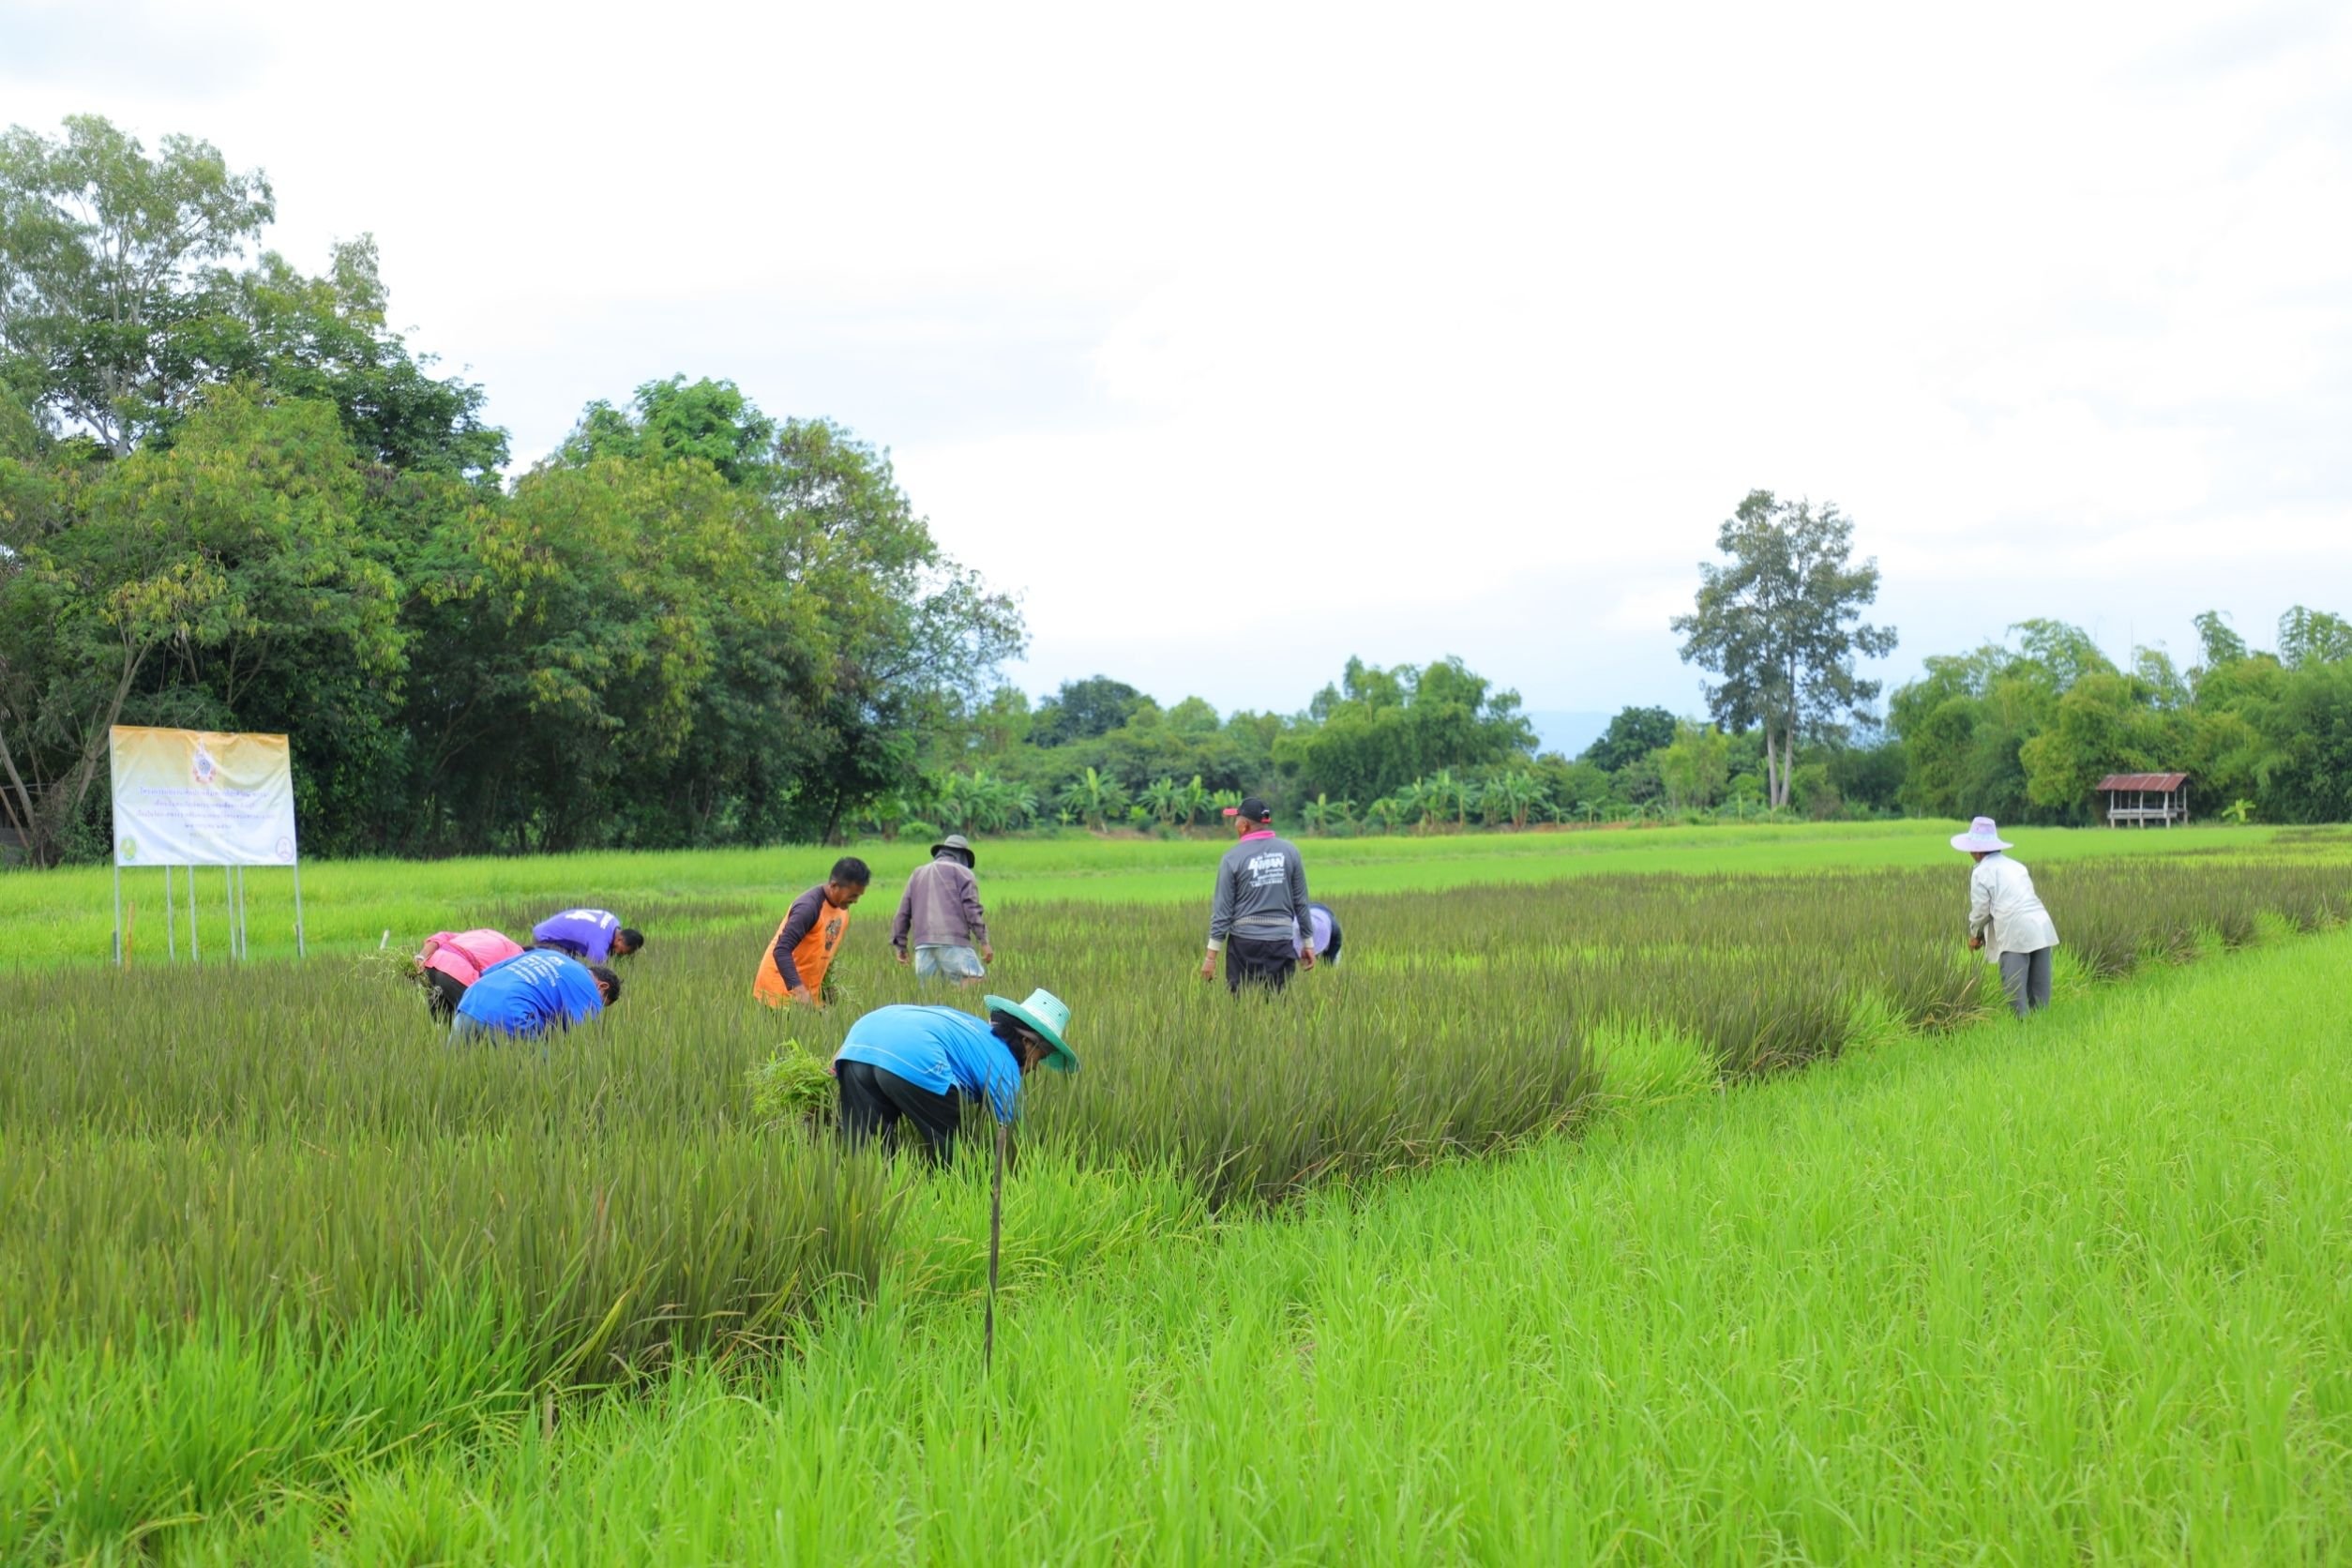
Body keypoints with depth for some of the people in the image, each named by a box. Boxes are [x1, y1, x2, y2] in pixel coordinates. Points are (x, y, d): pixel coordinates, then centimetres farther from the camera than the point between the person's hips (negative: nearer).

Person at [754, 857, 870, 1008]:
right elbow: (781, 951, -29)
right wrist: (799, 989, -38)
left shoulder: (842, 909, 4)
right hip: (782, 991, -8)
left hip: (809, 991, 8)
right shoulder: (809, 907, -22)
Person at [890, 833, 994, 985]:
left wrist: (900, 945, 26)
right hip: (954, 944, -5)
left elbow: (903, 912, 21)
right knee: (977, 986, -12)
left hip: (923, 946, 5)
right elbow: (971, 907, -2)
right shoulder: (961, 872, 11)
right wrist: (983, 941, -4)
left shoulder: (918, 873, 27)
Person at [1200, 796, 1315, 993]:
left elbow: (1223, 909, -4)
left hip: (1244, 941, -2)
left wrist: (1212, 955, 0)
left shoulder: (1233, 858, -4)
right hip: (1282, 940, 2)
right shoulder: (1289, 851, 3)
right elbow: (1301, 902, 6)